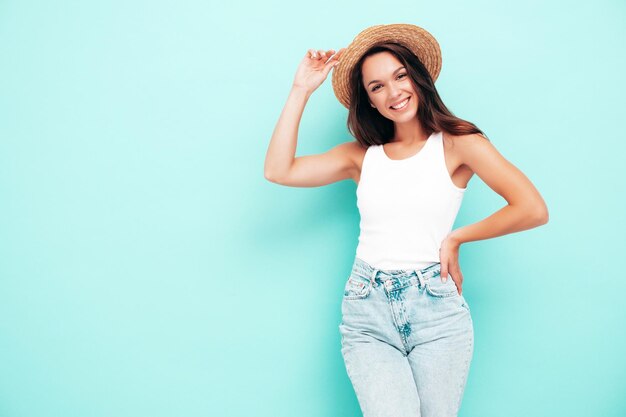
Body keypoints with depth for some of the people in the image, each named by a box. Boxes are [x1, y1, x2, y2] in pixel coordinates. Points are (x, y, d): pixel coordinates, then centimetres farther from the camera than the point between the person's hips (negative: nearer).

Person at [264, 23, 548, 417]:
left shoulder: (457, 143, 1)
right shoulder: (362, 155, 10)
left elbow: (533, 209, -9)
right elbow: (279, 171, -1)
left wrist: (456, 238, -2)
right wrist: (301, 90, 1)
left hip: (437, 308, -1)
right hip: (367, 310, 1)